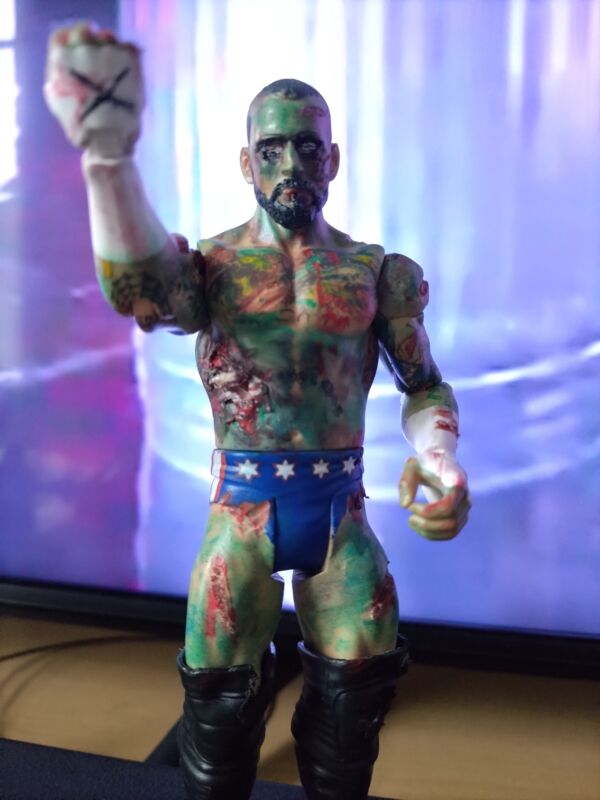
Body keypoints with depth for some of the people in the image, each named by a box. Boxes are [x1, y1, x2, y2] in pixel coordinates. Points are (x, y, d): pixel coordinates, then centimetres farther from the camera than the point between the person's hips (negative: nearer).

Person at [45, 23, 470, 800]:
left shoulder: (377, 271, 2)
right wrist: (109, 157, -44)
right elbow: (141, 291, -28)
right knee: (220, 699, 7)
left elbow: (425, 387, 6)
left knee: (353, 697, 9)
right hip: (241, 508, -1)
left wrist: (442, 462, -17)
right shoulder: (212, 263, -4)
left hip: (340, 509, 2)